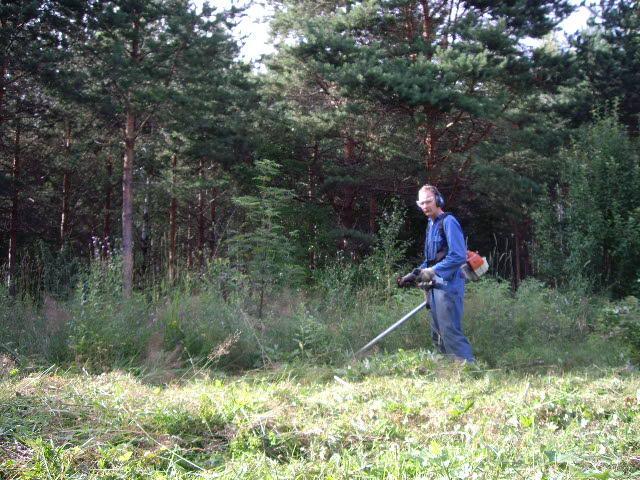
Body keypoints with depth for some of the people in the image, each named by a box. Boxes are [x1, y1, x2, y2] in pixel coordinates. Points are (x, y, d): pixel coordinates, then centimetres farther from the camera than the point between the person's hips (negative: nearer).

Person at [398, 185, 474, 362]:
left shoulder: (448, 222, -11)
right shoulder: (431, 225, 18)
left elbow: (459, 256, -20)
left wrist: (433, 271, -22)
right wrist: (413, 275, 17)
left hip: (448, 285, -10)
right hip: (435, 286, 10)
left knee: (451, 332, -12)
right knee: (437, 334, 13)